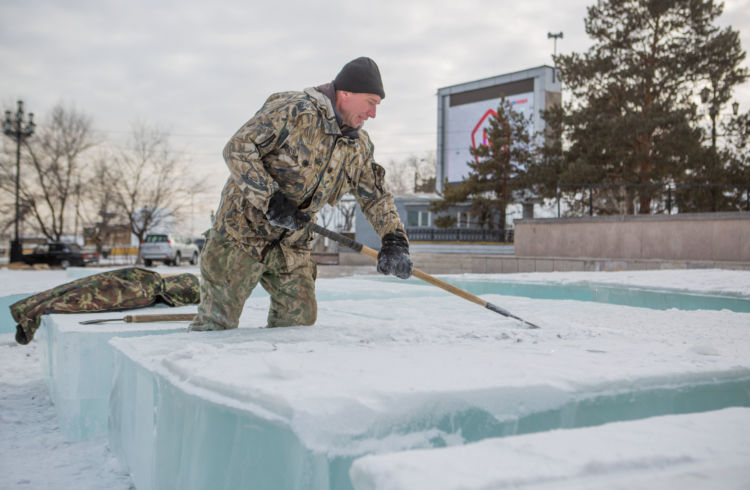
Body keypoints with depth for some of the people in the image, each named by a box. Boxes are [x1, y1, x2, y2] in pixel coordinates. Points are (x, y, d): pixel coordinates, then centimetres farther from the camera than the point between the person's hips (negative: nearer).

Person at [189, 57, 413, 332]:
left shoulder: (359, 146, 5)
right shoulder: (294, 111, -18)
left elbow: (376, 197, 10)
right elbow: (238, 149, -20)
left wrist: (394, 239, -5)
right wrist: (270, 198, -26)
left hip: (292, 245, 7)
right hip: (243, 232, -6)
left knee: (300, 319, 6)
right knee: (218, 320, -2)